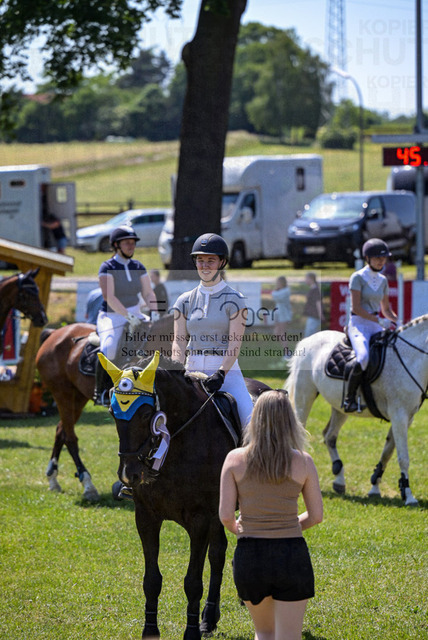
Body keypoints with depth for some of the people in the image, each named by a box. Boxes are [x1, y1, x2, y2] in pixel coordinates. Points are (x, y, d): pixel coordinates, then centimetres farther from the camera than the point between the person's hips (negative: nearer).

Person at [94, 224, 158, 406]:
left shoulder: (138, 267, 9)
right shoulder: (107, 267, -9)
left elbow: (148, 293, 7)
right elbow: (109, 296, -20)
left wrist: (154, 313, -12)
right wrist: (128, 316, -28)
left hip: (135, 315, 6)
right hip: (111, 317, -6)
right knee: (109, 348, -33)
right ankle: (100, 392, -21)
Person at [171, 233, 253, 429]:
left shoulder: (234, 300, 1)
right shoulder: (185, 301, 11)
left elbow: (234, 345, -8)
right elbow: (179, 341, 3)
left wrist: (221, 373, -23)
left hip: (227, 371, -4)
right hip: (192, 371, 4)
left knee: (252, 422, -22)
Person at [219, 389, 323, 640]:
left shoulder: (235, 459, -3)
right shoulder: (303, 462, -3)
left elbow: (225, 515, -6)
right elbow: (316, 515, 2)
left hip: (249, 556, 1)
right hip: (292, 555, -1)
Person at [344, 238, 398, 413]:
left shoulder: (383, 281, 15)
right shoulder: (358, 277, -5)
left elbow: (386, 309, 21)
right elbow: (356, 308, -13)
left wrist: (398, 320, 0)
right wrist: (379, 320, -19)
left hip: (376, 326, 7)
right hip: (358, 324, -7)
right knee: (363, 357, -33)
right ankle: (349, 398, -22)